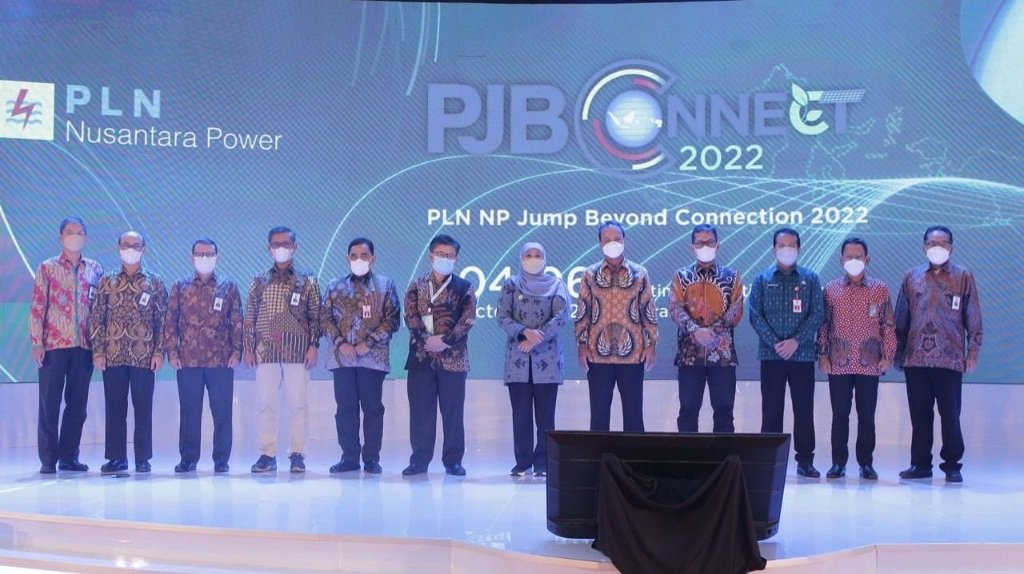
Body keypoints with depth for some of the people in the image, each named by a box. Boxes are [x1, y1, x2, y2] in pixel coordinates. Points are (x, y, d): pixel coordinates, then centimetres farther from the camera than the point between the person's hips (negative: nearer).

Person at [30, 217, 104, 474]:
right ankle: (48, 459, 6)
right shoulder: (47, 268, 3)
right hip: (54, 344, -2)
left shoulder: (95, 269, 10)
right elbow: (37, 307, -1)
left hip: (84, 346, 2)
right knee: (49, 402, 0)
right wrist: (37, 342, -9)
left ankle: (69, 456, 14)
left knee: (78, 404, 5)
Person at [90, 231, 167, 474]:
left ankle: (143, 458, 8)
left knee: (143, 408, 2)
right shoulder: (107, 282, 9)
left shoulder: (155, 283, 6)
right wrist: (98, 351, -1)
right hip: (113, 355, 1)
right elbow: (96, 318, 7)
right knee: (114, 408, 4)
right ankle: (116, 457, 12)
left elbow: (162, 320, 3)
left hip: (144, 355, -1)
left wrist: (159, 352, -5)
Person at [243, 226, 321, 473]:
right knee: (266, 403, 1)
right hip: (265, 350, 2)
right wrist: (247, 348, 5)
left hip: (297, 350, -2)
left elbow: (315, 317, 5)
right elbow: (249, 317, 12)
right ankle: (267, 454, 7)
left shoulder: (307, 281, 7)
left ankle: (297, 454, 5)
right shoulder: (259, 281, 12)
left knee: (298, 403, -2)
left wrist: (313, 346, -4)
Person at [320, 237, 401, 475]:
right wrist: (340, 343, -8)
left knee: (373, 408, 1)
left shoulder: (385, 286, 5)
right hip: (343, 357, 2)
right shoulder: (335, 287, 11)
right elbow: (325, 318, 7)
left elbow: (392, 319, -1)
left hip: (373, 356, -2)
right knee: (346, 408, 4)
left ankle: (371, 458, 8)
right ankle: (349, 457, 11)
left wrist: (369, 342, -11)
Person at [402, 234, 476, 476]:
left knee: (452, 410, 2)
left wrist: (446, 341, -15)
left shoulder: (464, 287, 7)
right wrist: (426, 340, -15)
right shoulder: (416, 285, 10)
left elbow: (468, 318, -4)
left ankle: (453, 460, 8)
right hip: (421, 356, 1)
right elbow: (410, 316, -1)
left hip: (453, 356, -1)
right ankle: (419, 459, 10)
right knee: (420, 409, 3)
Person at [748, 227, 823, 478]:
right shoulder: (763, 279, 7)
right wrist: (775, 343, -12)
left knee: (804, 410, 3)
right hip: (771, 354, 0)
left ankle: (805, 460, 10)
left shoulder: (810, 279, 6)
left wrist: (796, 341, -13)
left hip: (802, 354, 0)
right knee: (771, 410, 2)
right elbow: (755, 315, 0)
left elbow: (817, 315, -1)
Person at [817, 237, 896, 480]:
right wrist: (822, 355, 1)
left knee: (867, 415, 4)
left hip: (869, 363, 0)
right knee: (840, 414, 4)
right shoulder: (831, 289, 6)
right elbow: (823, 324, 7)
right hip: (838, 364, 0)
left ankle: (866, 463, 11)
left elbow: (888, 325, 5)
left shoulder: (880, 289, 5)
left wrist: (887, 355, -1)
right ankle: (838, 463, 10)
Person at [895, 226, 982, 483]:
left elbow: (973, 319, 4)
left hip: (950, 358, -2)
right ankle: (920, 463, 15)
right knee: (919, 414, 6)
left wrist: (973, 351, -2)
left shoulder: (963, 277, 4)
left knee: (950, 414, 1)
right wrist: (899, 351, 10)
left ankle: (952, 465, 10)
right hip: (916, 358, 2)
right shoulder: (912, 277, 11)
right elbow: (901, 318, 13)